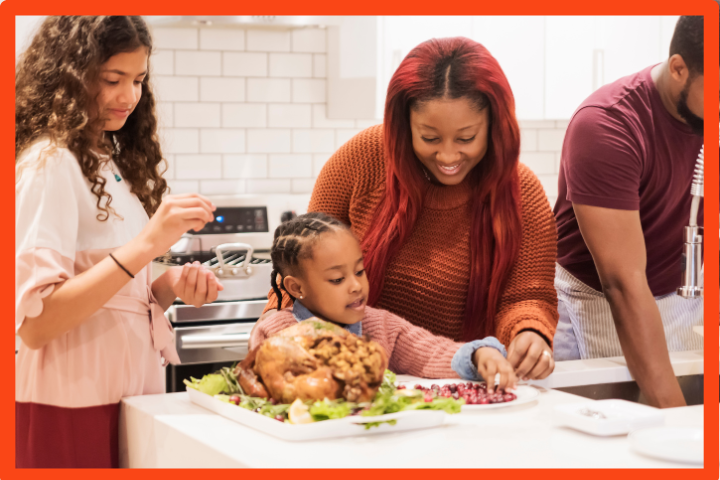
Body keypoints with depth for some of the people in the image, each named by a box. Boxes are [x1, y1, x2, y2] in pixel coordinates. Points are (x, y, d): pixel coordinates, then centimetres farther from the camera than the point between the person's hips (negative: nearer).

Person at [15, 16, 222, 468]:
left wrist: (171, 286, -3)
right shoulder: (50, 162, -13)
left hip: (131, 395, 9)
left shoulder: (113, 160, 15)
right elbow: (32, 321, -22)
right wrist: (145, 246, -28)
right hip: (71, 409, -8)